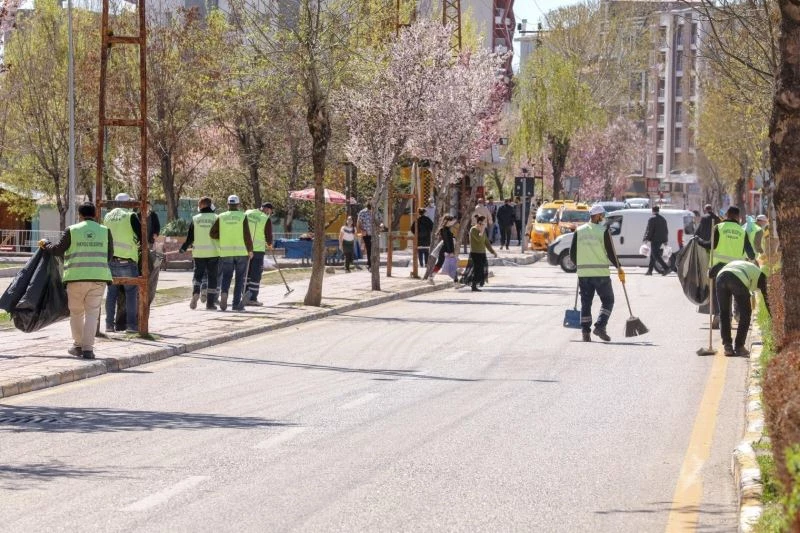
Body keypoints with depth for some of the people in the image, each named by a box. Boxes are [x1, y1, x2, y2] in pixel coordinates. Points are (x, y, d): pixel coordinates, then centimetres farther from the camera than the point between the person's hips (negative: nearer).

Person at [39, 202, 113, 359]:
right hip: (98, 277, 1)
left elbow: (58, 249, 3)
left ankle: (78, 345, 20)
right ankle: (88, 348, -4)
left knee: (76, 312, 14)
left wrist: (46, 244, 22)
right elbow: (110, 255, 8)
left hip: (77, 277, -1)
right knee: (92, 313, 3)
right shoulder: (105, 231, 6)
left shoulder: (72, 230, 0)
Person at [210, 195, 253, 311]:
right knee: (240, 279, 8)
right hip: (241, 251, -2)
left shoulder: (221, 217, 3)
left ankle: (224, 293, -18)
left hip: (226, 252, 2)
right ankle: (236, 303, 4)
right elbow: (247, 235, -8)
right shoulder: (242, 217, -3)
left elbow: (212, 233, -1)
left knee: (226, 277, 10)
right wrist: (250, 250, 1)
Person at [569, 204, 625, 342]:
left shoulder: (579, 231, 5)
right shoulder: (603, 231, -7)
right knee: (607, 301, 7)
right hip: (601, 273, -4)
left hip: (583, 273, 4)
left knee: (585, 303, 10)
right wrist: (619, 268, 5)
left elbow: (572, 254, 8)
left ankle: (585, 331, 5)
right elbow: (610, 253, -7)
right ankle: (600, 327, -9)